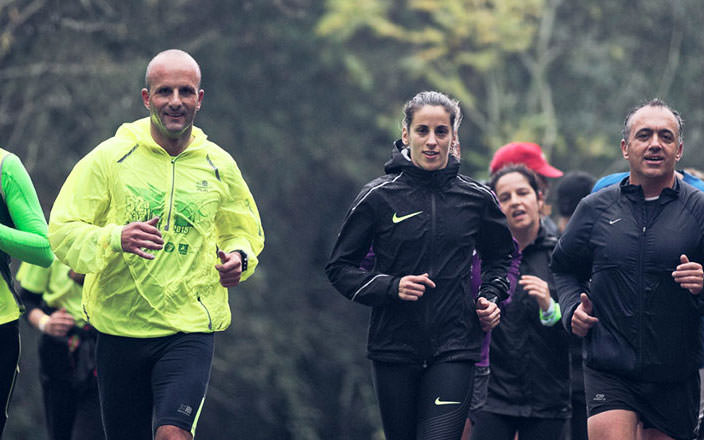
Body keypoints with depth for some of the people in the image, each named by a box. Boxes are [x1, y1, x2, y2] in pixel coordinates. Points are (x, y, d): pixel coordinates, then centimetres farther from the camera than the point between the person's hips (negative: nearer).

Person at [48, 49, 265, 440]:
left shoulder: (219, 166, 6)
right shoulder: (109, 158, -2)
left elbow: (244, 231, 21)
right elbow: (61, 231, -6)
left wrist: (239, 256, -3)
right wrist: (115, 238, -25)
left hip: (190, 330, 0)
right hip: (119, 329, 0)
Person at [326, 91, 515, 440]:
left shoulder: (477, 199, 5)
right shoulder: (379, 197, -1)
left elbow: (500, 255, 24)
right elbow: (340, 267, 3)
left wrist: (491, 298, 6)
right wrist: (391, 286, -12)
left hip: (454, 349, 0)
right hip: (394, 348, 0)